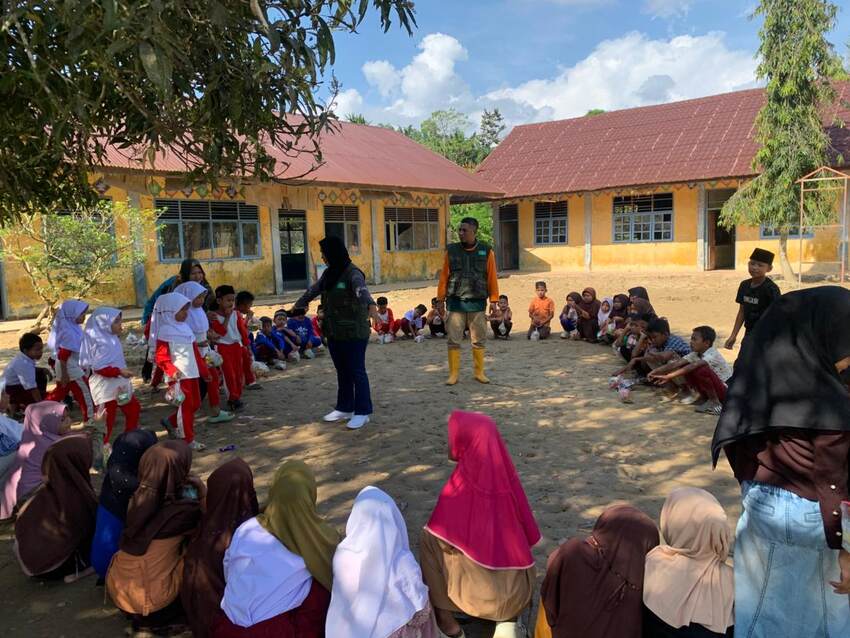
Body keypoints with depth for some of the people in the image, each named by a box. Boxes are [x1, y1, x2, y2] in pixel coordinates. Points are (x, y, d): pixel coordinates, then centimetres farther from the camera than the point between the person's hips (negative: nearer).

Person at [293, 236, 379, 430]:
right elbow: (313, 290, 25)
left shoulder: (353, 274, -15)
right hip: (334, 332, 8)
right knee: (342, 371, 15)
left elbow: (362, 290, -35)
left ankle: (362, 412, 9)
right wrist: (298, 305, 37)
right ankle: (344, 408, 26)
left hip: (354, 333, -8)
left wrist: (371, 306, -53)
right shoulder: (328, 274, 11)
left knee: (356, 371, 0)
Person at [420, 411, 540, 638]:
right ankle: (509, 618, 18)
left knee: (429, 539, 16)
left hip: (483, 596, -3)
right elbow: (528, 535, 4)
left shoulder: (459, 489, -21)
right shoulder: (505, 476, -8)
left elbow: (437, 541, -9)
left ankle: (444, 616, 20)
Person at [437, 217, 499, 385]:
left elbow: (492, 278, 3)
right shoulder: (451, 251, 3)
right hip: (456, 302, 0)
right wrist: (440, 299, 2)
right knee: (453, 340, 1)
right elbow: (444, 276, 4)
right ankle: (453, 374, 10)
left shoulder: (486, 251, 2)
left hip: (477, 302, 0)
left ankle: (479, 372, 20)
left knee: (479, 340, 7)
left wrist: (493, 300, 1)